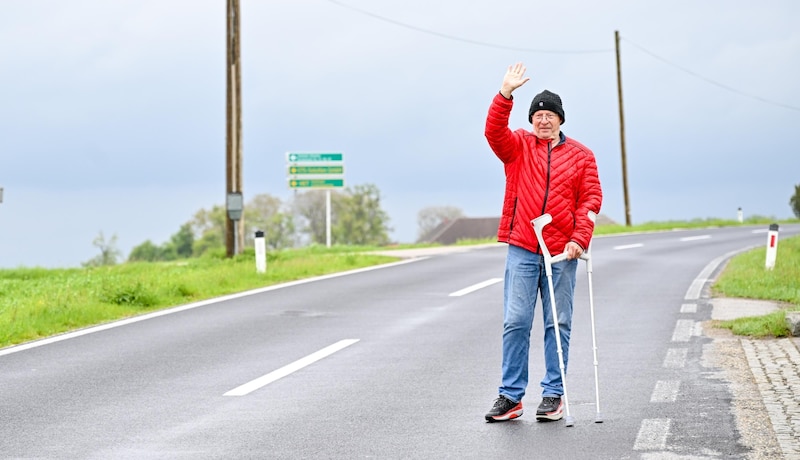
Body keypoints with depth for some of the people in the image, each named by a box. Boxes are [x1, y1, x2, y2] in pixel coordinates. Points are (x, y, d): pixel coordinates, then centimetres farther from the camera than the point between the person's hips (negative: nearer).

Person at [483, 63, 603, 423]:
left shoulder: (581, 156, 8)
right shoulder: (518, 146, 9)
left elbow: (591, 198, 3)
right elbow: (494, 132, -10)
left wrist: (580, 238, -8)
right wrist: (505, 94, -21)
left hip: (562, 252, 0)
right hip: (522, 249, 0)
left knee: (558, 324, 5)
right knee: (516, 321, -3)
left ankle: (553, 394, 12)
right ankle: (511, 396, 3)